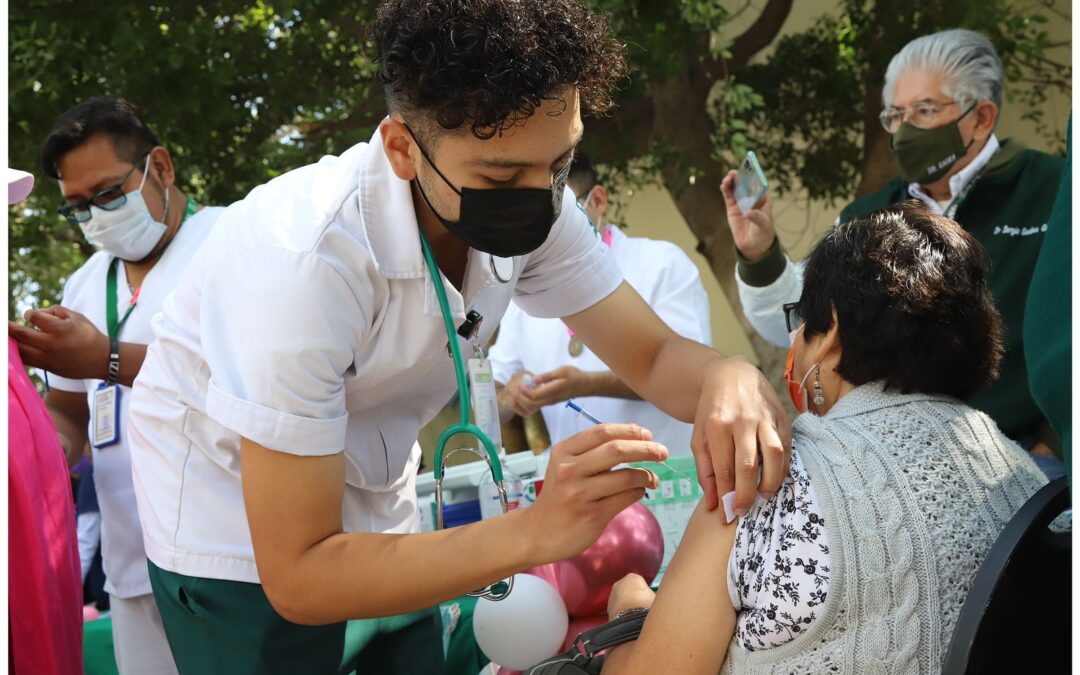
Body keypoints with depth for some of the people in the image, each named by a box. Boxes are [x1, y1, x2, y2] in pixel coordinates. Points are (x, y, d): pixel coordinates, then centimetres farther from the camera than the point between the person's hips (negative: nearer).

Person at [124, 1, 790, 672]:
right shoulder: (305, 260, -36)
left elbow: (653, 354, -6)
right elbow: (295, 577, -33)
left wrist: (728, 377, -31)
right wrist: (535, 532, -42)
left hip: (375, 510, 5)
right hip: (235, 523, -5)